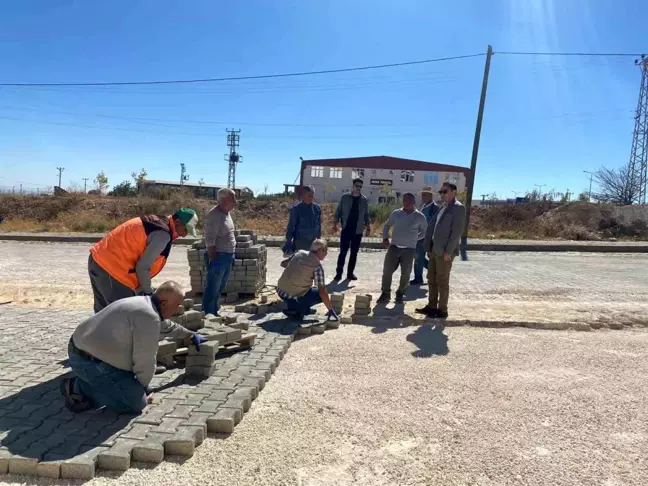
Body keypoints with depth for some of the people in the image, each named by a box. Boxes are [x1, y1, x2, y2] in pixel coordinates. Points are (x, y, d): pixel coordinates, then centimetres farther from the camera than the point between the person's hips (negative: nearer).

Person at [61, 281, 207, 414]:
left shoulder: (145, 303, 8)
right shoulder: (149, 317, -24)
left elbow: (167, 326, 29)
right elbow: (145, 359, -18)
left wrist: (190, 336, 41)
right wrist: (143, 386, 0)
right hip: (89, 361, -10)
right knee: (137, 402, -11)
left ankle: (84, 386, 12)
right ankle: (79, 389, -3)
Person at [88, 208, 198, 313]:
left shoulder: (155, 222, 14)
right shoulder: (162, 234, -16)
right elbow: (142, 267, -17)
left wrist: (141, 290, 16)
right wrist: (148, 292, -1)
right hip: (113, 268, -10)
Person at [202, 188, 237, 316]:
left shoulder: (226, 213, 11)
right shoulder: (214, 215, -18)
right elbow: (210, 241, -21)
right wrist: (214, 260, -22)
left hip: (227, 256, 10)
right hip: (218, 256, -10)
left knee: (220, 288, 18)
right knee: (212, 289, -2)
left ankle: (214, 313, 30)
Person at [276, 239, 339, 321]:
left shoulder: (300, 252, 4)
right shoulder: (317, 265, -13)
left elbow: (283, 263, 16)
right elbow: (322, 292, -16)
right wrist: (331, 310, -8)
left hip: (280, 291, 7)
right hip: (293, 297, -7)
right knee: (322, 295, 7)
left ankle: (305, 309, 25)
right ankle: (297, 310, -2)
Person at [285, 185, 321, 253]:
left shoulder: (317, 208, 1)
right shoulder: (296, 209, -10)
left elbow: (319, 225, 10)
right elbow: (291, 226, -7)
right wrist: (288, 243, -6)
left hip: (313, 242, 4)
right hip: (300, 242, -4)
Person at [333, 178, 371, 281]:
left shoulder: (364, 200, 5)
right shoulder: (345, 197, 1)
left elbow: (366, 215, 10)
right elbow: (338, 211, 2)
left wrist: (368, 227, 4)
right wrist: (335, 224, -5)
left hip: (358, 231, 2)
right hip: (346, 230, -2)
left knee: (354, 253, 7)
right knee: (343, 253, -3)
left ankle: (350, 273, 16)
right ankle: (339, 273, 3)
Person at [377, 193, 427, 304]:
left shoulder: (420, 217, 1)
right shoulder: (396, 213, 5)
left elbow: (424, 232, 12)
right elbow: (387, 226, 16)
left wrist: (414, 239, 1)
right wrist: (385, 238, 2)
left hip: (409, 249, -1)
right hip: (394, 247, 1)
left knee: (405, 274, 3)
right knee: (387, 270, -3)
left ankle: (400, 294, 20)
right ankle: (385, 293, 10)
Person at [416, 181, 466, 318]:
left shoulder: (458, 208, -10)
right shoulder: (443, 208, 16)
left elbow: (457, 231, -17)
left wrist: (448, 251, -20)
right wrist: (429, 248, 11)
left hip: (445, 252, -8)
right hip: (435, 250, 8)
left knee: (442, 281, -1)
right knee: (431, 279, 13)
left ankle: (442, 310, 10)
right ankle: (432, 306, 24)